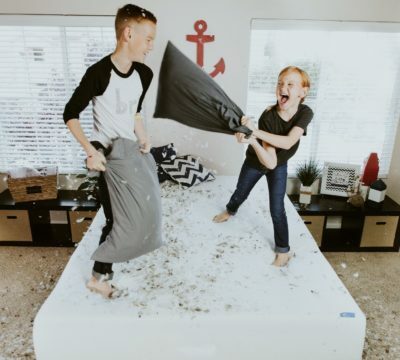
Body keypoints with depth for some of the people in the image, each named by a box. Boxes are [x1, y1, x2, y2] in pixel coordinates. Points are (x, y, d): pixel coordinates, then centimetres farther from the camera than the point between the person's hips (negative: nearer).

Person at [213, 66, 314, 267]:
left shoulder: (305, 113, -27)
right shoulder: (268, 117, -34)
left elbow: (288, 142, -42)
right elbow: (270, 162, -39)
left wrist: (256, 132, -51)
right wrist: (252, 141, -57)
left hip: (280, 167, 0)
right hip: (255, 162, 0)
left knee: (277, 209, -2)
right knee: (240, 193, 22)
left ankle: (283, 250, 19)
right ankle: (230, 211, 58)